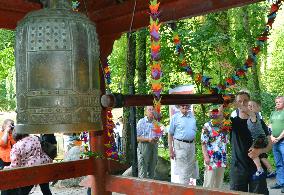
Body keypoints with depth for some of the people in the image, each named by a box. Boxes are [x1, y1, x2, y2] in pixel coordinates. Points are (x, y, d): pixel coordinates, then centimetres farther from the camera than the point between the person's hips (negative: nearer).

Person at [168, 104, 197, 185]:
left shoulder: (192, 116, 10)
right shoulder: (175, 117, -3)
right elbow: (170, 134, -3)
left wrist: (194, 145, 13)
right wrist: (171, 150, -9)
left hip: (191, 144, 5)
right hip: (180, 145, -5)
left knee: (190, 169, 12)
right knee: (183, 170, -6)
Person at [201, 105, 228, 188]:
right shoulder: (207, 126, -6)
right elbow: (203, 143, -9)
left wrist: (225, 158, 15)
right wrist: (206, 157, -16)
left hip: (222, 160, 6)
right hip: (211, 160, -6)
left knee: (219, 183, 12)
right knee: (209, 183, -5)